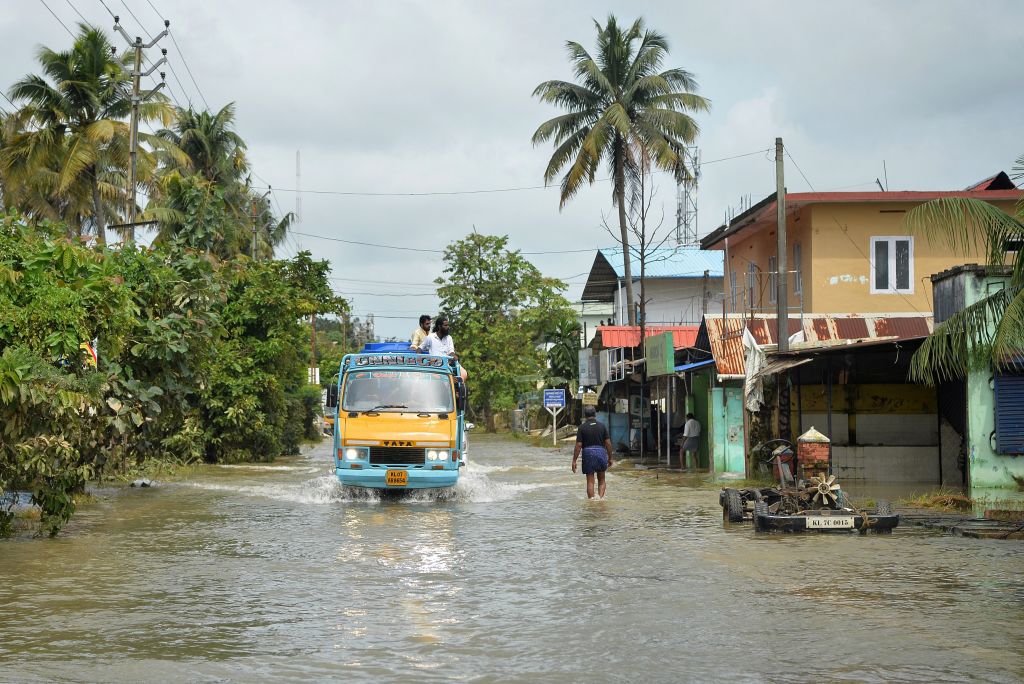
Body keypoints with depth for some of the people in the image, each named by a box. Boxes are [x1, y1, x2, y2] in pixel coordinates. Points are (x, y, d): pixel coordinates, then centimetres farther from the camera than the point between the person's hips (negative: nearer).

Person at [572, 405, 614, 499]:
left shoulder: (582, 427, -4)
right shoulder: (602, 426, 1)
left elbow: (578, 445, -7)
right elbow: (608, 443, 0)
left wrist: (574, 461, -2)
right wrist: (610, 458, 10)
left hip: (588, 453, -1)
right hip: (601, 452, 1)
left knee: (590, 481, 5)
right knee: (601, 481, 14)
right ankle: (601, 498, -4)